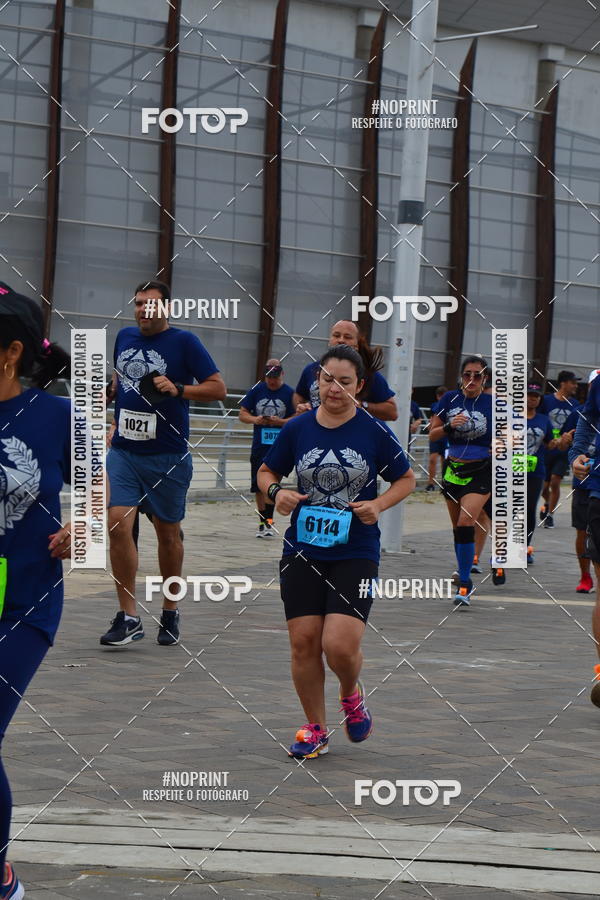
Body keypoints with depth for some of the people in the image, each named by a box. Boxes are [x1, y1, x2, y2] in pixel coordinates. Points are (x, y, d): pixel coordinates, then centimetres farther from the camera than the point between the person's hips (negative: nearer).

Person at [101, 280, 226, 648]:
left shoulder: (184, 342, -6)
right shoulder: (125, 337, 9)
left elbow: (218, 388, -7)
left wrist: (178, 389, -21)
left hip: (168, 456, -3)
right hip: (124, 450, 3)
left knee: (168, 532, 9)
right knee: (118, 524, -11)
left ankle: (170, 611, 26)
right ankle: (129, 617, -7)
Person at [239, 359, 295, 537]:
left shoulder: (289, 393, -1)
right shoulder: (256, 391, 7)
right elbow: (243, 414, 8)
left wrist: (280, 421, -18)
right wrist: (255, 419, -12)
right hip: (259, 445, 4)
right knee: (258, 486, 7)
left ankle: (269, 521, -15)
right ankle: (262, 522, 18)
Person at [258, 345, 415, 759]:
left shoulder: (374, 431, -4)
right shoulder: (297, 429, 2)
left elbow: (406, 479, 7)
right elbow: (267, 471, 15)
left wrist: (378, 505, -11)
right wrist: (276, 492, -6)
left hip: (356, 553, -2)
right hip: (303, 551, 3)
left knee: (340, 645, -14)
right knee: (304, 643, 0)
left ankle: (352, 694, 21)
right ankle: (315, 729, 18)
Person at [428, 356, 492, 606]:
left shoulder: (493, 403, -4)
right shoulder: (450, 398, 2)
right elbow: (432, 434, 4)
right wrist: (449, 426, -15)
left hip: (480, 472, -4)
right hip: (454, 470, 4)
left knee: (466, 523, -20)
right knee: (457, 527, 13)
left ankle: (464, 583, -16)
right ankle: (464, 576, 30)